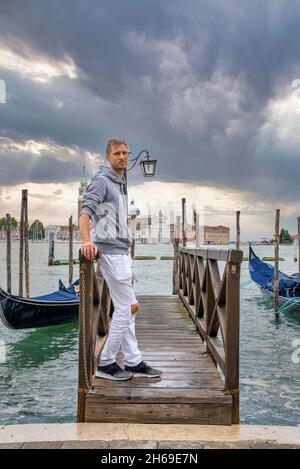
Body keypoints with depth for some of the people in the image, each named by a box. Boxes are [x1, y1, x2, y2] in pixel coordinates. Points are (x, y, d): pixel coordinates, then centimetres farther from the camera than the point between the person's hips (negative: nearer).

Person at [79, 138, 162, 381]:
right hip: (111, 251, -10)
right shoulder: (101, 181, -9)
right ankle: (106, 363, 6)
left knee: (126, 308, 12)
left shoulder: (121, 182, 19)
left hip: (122, 251, 10)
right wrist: (86, 240, -39)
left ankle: (133, 362, 21)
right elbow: (85, 212, -24)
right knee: (126, 308, -6)